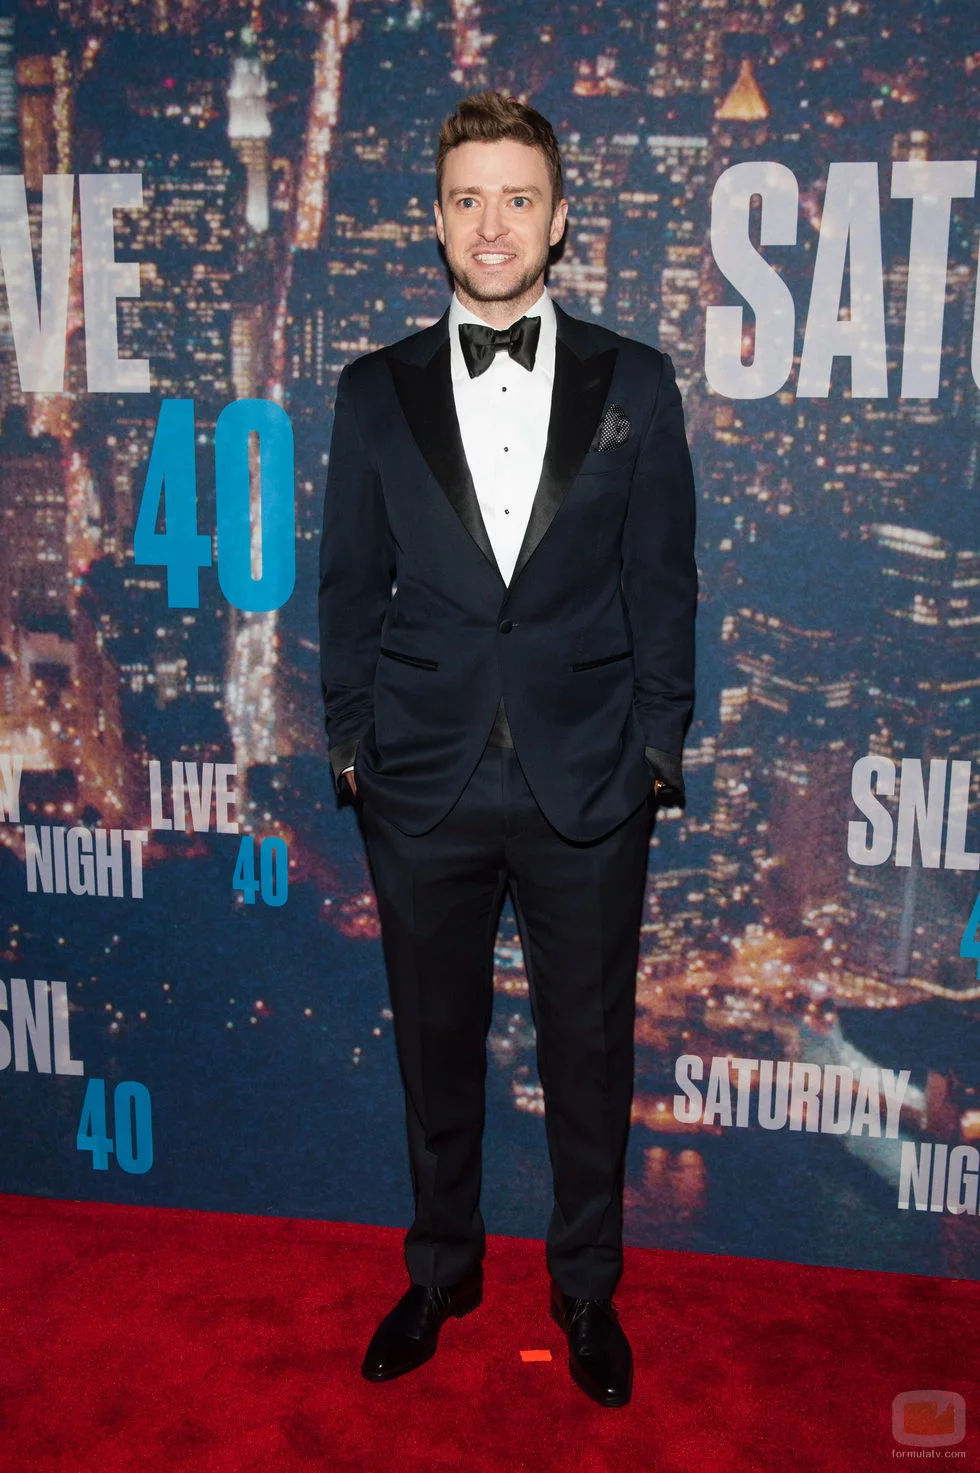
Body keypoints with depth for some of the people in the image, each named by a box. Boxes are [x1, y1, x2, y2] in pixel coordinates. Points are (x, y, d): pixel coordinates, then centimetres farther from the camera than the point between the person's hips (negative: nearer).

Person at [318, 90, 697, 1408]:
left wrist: (655, 745, -1)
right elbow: (350, 584, 6)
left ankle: (587, 1286, 36)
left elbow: (663, 581, 3)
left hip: (588, 785, 0)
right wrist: (353, 740, 2)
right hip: (424, 782, 1)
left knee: (590, 1052, 12)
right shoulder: (377, 391, 5)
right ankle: (441, 1270, 39)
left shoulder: (634, 384, 2)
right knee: (436, 1046, 15)